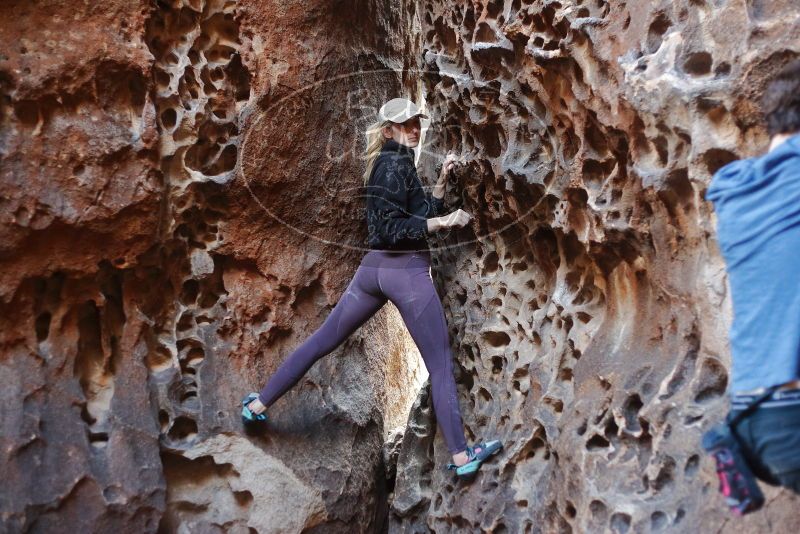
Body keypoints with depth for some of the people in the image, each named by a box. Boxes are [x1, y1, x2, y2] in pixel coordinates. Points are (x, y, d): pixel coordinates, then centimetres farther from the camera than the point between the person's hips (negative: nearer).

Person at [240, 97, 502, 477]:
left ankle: (258, 404, 21)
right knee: (440, 365, -3)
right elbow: (392, 229, -15)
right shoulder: (397, 163, -9)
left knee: (321, 341, 14)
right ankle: (460, 455, -1)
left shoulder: (386, 164, 18)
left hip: (373, 268, 9)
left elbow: (421, 217, 19)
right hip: (407, 271, -8)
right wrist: (444, 221, -16)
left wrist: (442, 180, 13)